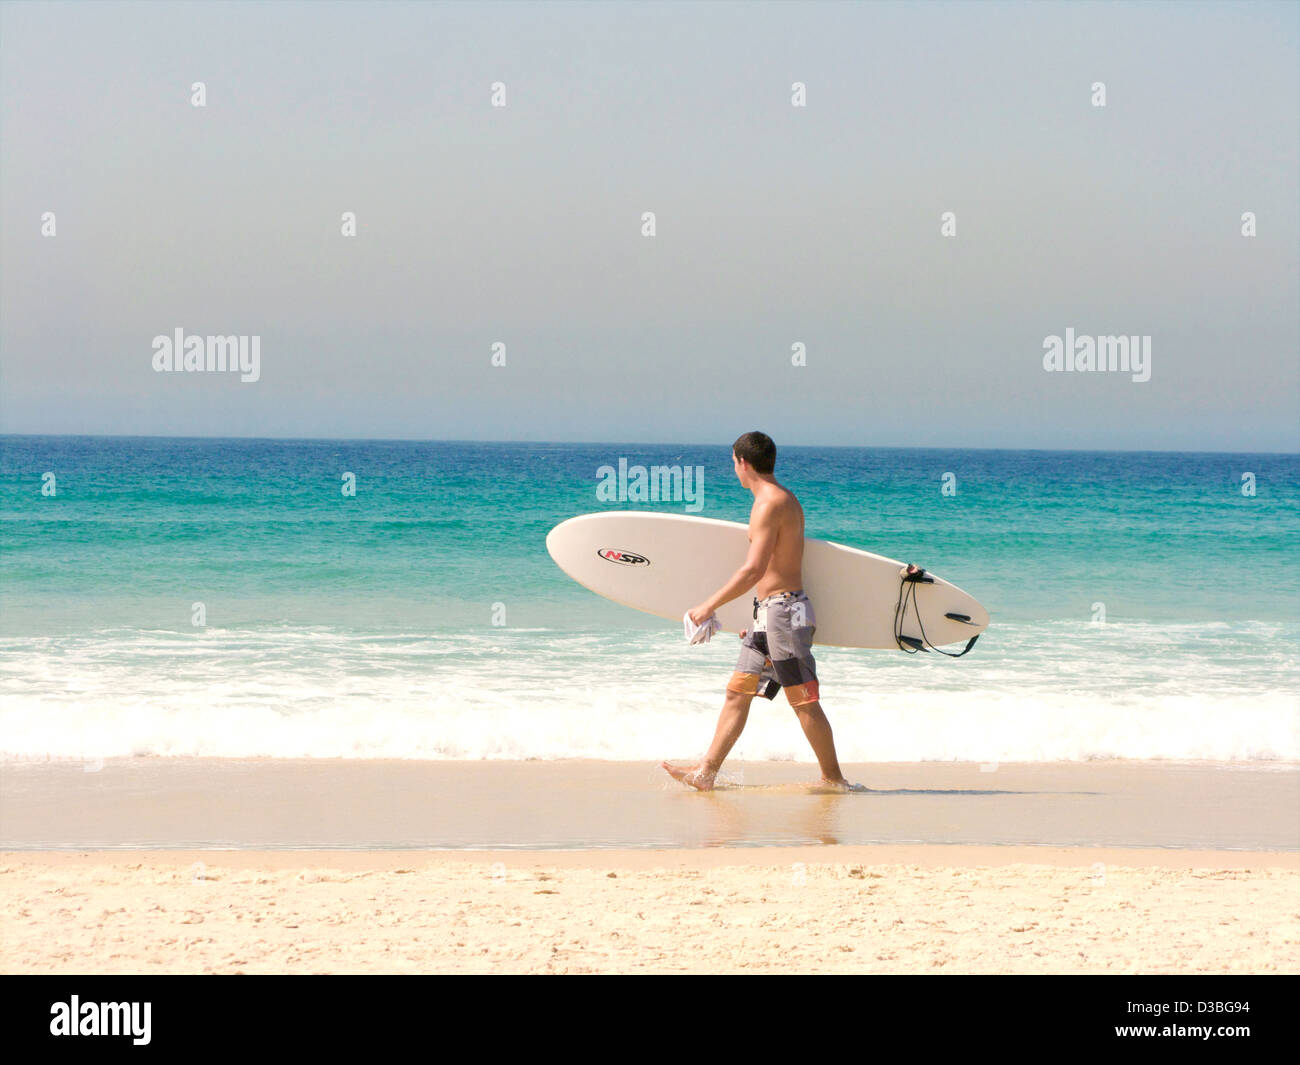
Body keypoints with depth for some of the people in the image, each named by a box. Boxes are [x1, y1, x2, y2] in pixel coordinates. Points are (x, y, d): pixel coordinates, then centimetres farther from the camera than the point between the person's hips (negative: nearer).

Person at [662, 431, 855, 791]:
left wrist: (709, 606, -18)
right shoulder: (784, 499, 16)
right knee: (737, 693, 9)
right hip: (770, 613, 10)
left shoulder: (770, 504, -15)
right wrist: (759, 616, 27)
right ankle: (706, 773, 10)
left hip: (783, 611, -10)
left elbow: (754, 570, -22)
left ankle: (833, 778, 2)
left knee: (803, 700, -5)